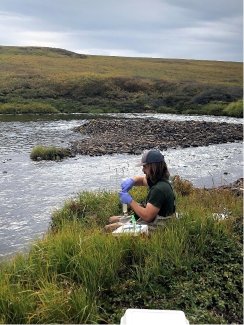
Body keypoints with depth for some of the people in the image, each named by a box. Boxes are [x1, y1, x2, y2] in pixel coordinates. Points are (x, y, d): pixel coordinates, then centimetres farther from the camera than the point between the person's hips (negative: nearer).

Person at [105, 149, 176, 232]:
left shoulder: (159, 189, -28)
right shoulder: (157, 180, 2)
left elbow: (147, 216, -31)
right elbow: (141, 179, 21)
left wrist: (130, 201, -19)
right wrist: (131, 180, -3)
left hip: (155, 227, -10)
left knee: (109, 228, -10)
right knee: (112, 219, 16)